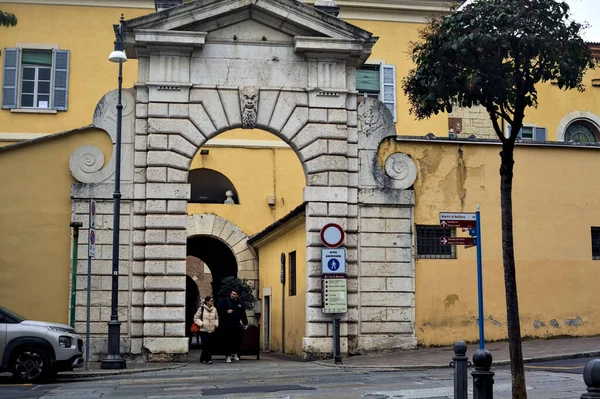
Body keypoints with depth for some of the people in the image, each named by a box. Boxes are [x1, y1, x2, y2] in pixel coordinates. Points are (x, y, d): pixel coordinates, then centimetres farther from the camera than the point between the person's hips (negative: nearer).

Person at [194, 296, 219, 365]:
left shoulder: (214, 309, 11)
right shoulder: (201, 309, -2)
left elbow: (216, 318, 23)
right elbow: (196, 318, 1)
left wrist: (216, 324, 5)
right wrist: (201, 323, -11)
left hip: (212, 330, 5)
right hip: (203, 330, -5)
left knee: (210, 345, 4)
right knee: (205, 345, -11)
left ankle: (203, 359, 16)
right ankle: (208, 359, -11)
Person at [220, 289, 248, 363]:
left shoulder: (240, 303, 10)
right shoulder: (227, 301, 1)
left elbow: (243, 315, 12)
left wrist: (245, 324, 9)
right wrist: (227, 311, -20)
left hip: (236, 323, 3)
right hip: (227, 324, -3)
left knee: (239, 339, -1)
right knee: (228, 340, 0)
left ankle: (234, 353, 20)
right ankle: (228, 356, 11)